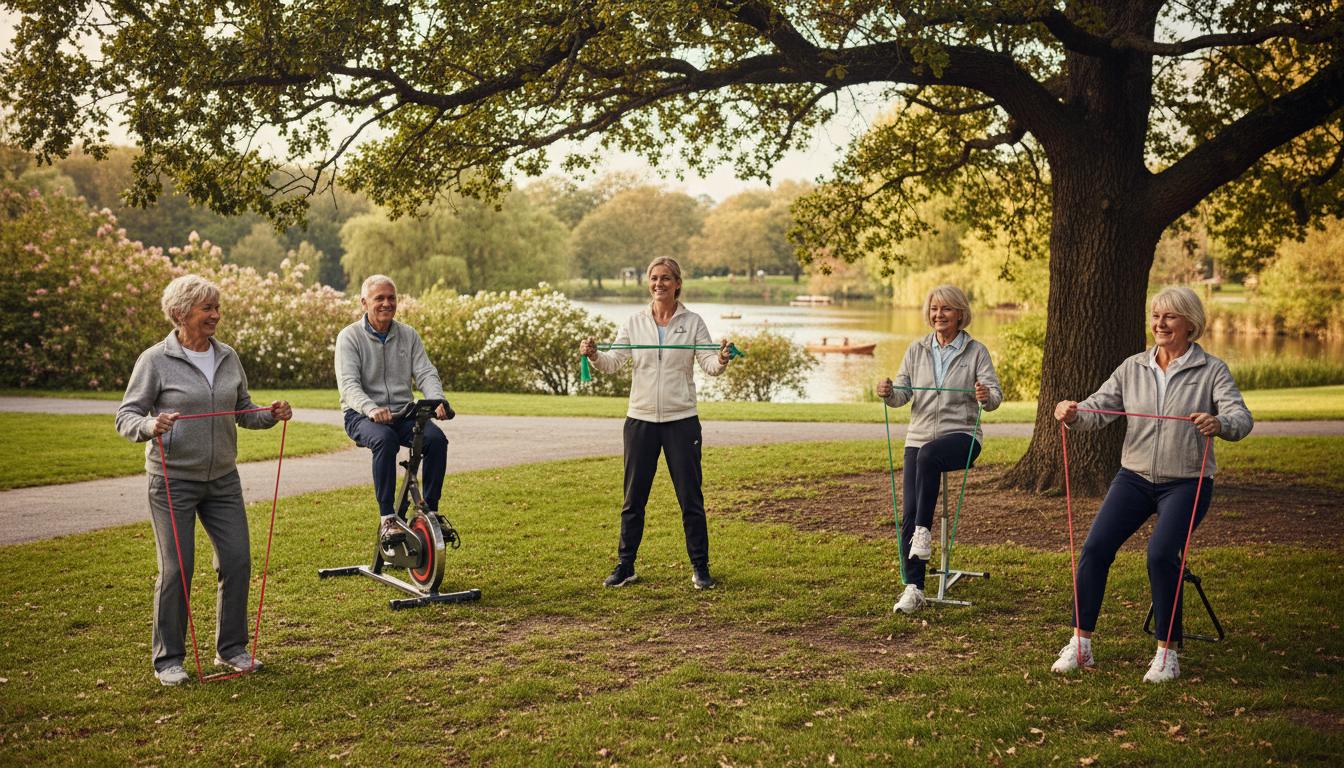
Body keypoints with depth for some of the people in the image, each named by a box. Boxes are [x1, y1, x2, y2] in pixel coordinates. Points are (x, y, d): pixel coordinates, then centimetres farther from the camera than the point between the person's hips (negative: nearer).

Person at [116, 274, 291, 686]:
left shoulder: (227, 357, 7)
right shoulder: (155, 360, -8)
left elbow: (244, 413, 16)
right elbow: (126, 416, -7)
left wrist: (271, 415, -5)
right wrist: (151, 425, -29)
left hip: (223, 479, 5)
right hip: (173, 480, -5)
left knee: (237, 562, 4)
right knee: (176, 569, -2)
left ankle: (232, 648, 21)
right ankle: (168, 659, 13)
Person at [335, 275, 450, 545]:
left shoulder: (408, 335, 10)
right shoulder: (349, 337, -2)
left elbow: (426, 372, 1)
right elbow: (348, 383, -15)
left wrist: (437, 400, -22)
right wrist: (372, 409, -35)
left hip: (402, 412, 4)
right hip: (362, 415, -4)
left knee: (436, 438, -26)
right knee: (385, 439, -37)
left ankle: (431, 512, -15)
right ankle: (387, 519, -30)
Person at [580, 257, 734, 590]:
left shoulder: (693, 322, 0)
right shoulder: (635, 322, 5)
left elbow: (709, 365, -8)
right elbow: (614, 362, -2)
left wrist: (721, 360, -30)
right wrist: (594, 355, -23)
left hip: (681, 420, -2)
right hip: (641, 419, 2)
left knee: (690, 497, 2)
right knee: (633, 498, 9)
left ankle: (700, 568, 13)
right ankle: (625, 566, 20)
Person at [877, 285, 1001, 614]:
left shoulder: (976, 351, 2)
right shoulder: (917, 350, 11)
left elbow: (995, 393, -4)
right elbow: (903, 393, 8)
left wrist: (987, 396, -28)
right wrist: (888, 392, -15)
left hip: (962, 435, -3)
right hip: (919, 437, 3)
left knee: (928, 454, -38)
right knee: (909, 512, -9)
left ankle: (924, 531, -28)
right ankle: (913, 588, -3)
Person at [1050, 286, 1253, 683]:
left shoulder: (1212, 371, -2)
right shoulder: (1133, 368, 9)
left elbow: (1241, 418, -15)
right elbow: (1098, 408, 2)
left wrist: (1218, 423, -38)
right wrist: (1073, 414, -21)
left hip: (1187, 482, -3)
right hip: (1135, 476, 3)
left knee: (1161, 553, -25)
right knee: (1095, 546, -15)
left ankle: (1167, 652, -8)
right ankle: (1080, 643, -5)